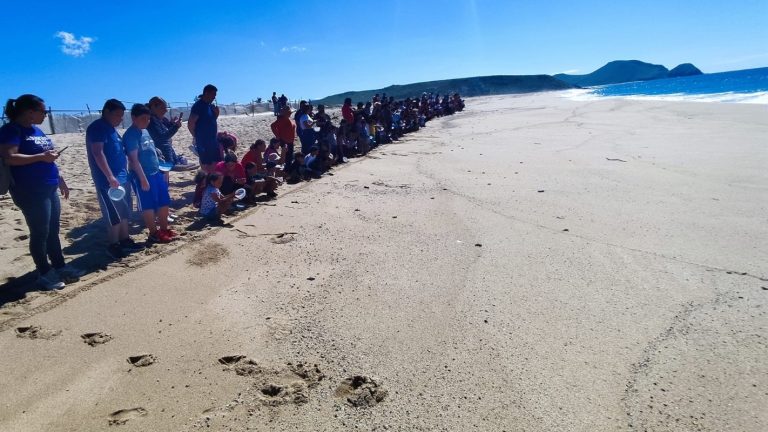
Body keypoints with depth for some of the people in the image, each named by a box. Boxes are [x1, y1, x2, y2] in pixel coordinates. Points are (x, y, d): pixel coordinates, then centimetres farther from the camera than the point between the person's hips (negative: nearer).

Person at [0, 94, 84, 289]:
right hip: (30, 191, -9)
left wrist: (59, 179, 23)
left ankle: (60, 266, 23)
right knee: (40, 233, -2)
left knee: (53, 231, 14)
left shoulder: (36, 130, 16)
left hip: (49, 188, 9)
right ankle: (44, 274, 8)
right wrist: (41, 156, -24)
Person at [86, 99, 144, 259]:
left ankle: (124, 240, 23)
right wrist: (110, 177, -25)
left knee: (124, 212, 13)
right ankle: (113, 245, 6)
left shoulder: (111, 128, 16)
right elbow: (98, 153, -20)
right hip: (108, 181, -9)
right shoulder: (97, 127, -12)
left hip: (122, 178, 9)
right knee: (114, 214, -4)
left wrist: (125, 173, 21)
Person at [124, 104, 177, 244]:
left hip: (156, 173, 9)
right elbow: (134, 159, -19)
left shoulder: (145, 131, 12)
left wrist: (160, 171, 20)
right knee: (148, 206, 2)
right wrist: (143, 179, -21)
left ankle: (164, 229, 27)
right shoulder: (131, 135, -15)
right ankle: (154, 234, 13)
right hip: (143, 176, -9)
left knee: (164, 202, 13)